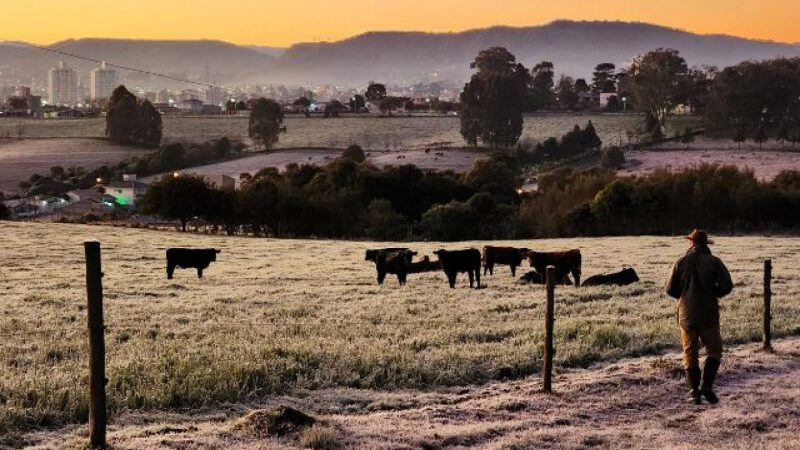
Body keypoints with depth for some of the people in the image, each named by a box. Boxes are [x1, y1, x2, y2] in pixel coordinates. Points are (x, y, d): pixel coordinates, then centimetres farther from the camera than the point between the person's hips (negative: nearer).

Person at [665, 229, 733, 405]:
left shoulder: (681, 263, 0)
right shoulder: (714, 262, -3)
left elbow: (670, 289, 0)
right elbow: (727, 285, -11)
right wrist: (714, 293, 9)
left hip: (686, 315, 1)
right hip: (709, 314, -1)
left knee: (690, 354, 9)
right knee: (714, 350, 11)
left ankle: (694, 392, 6)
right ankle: (706, 386, -4)